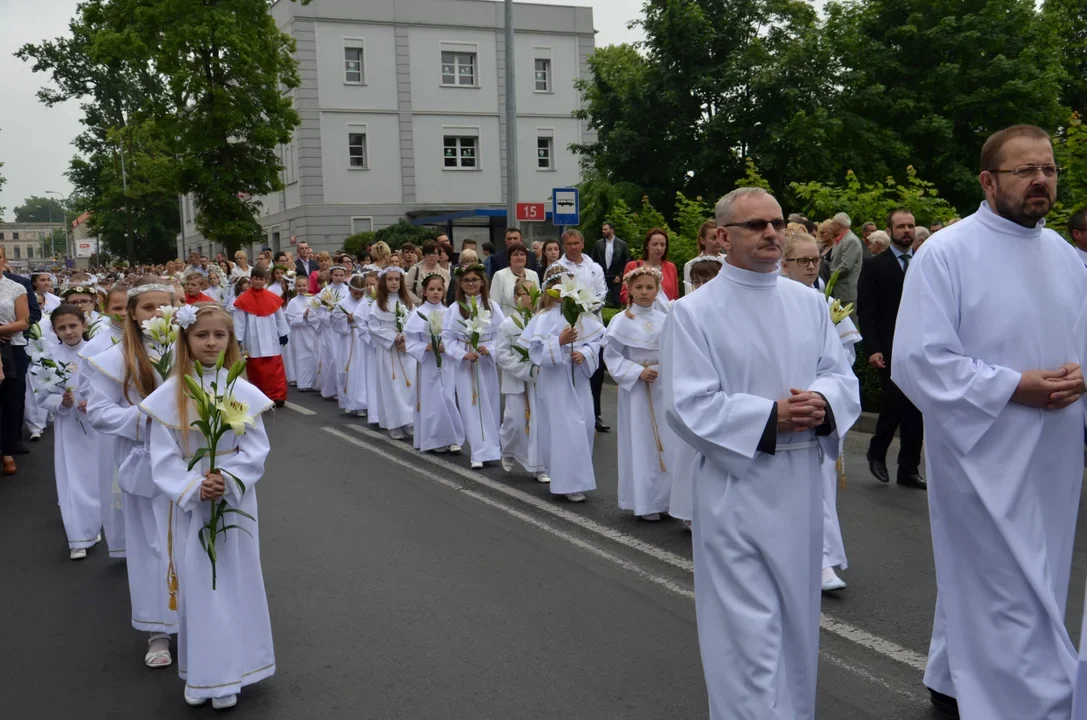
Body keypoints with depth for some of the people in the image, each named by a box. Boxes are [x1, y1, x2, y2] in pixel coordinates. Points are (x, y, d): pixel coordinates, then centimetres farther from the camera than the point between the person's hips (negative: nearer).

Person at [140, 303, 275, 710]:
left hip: (236, 503, 1)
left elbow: (256, 450, -5)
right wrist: (194, 489, -19)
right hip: (190, 506, 0)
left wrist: (227, 481, -20)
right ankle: (199, 674, 24)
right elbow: (163, 459, -7)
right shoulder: (169, 395, -6)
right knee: (196, 587, 8)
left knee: (235, 584, 8)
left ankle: (228, 674, 22)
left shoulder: (244, 393, -4)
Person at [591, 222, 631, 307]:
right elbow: (594, 260, 10)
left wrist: (620, 276, -6)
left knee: (616, 301, -3)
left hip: (616, 278, -2)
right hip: (601, 277, 2)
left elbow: (627, 262, 0)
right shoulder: (598, 243, 5)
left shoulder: (622, 244, -1)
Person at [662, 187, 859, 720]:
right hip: (736, 486, -5)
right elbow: (688, 406, -12)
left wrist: (822, 402, -16)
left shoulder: (809, 302, 8)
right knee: (748, 629, -2)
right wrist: (772, 416, -19)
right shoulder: (693, 312, -8)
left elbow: (842, 376, 7)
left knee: (796, 619, 18)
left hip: (802, 483, 5)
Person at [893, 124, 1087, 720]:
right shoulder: (945, 253, -11)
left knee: (981, 584, 19)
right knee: (1011, 601, -4)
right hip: (986, 457, -7)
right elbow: (919, 360, -17)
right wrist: (1017, 386, -19)